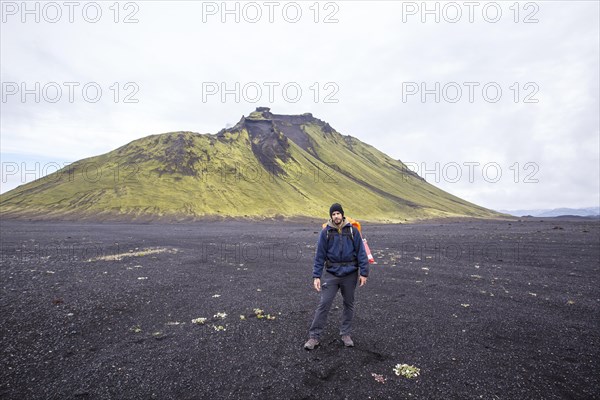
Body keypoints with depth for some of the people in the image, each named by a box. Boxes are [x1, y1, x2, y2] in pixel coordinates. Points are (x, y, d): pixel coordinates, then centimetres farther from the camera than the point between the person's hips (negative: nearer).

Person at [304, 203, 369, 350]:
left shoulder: (352, 230, -4)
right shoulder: (326, 232, -3)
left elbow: (361, 252, -1)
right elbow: (320, 255, -2)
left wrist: (364, 272, -5)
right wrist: (316, 276, -5)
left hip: (350, 274, 1)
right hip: (331, 274, -1)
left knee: (348, 304, 13)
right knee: (324, 304, -3)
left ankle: (346, 334, 29)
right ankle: (314, 336, 7)